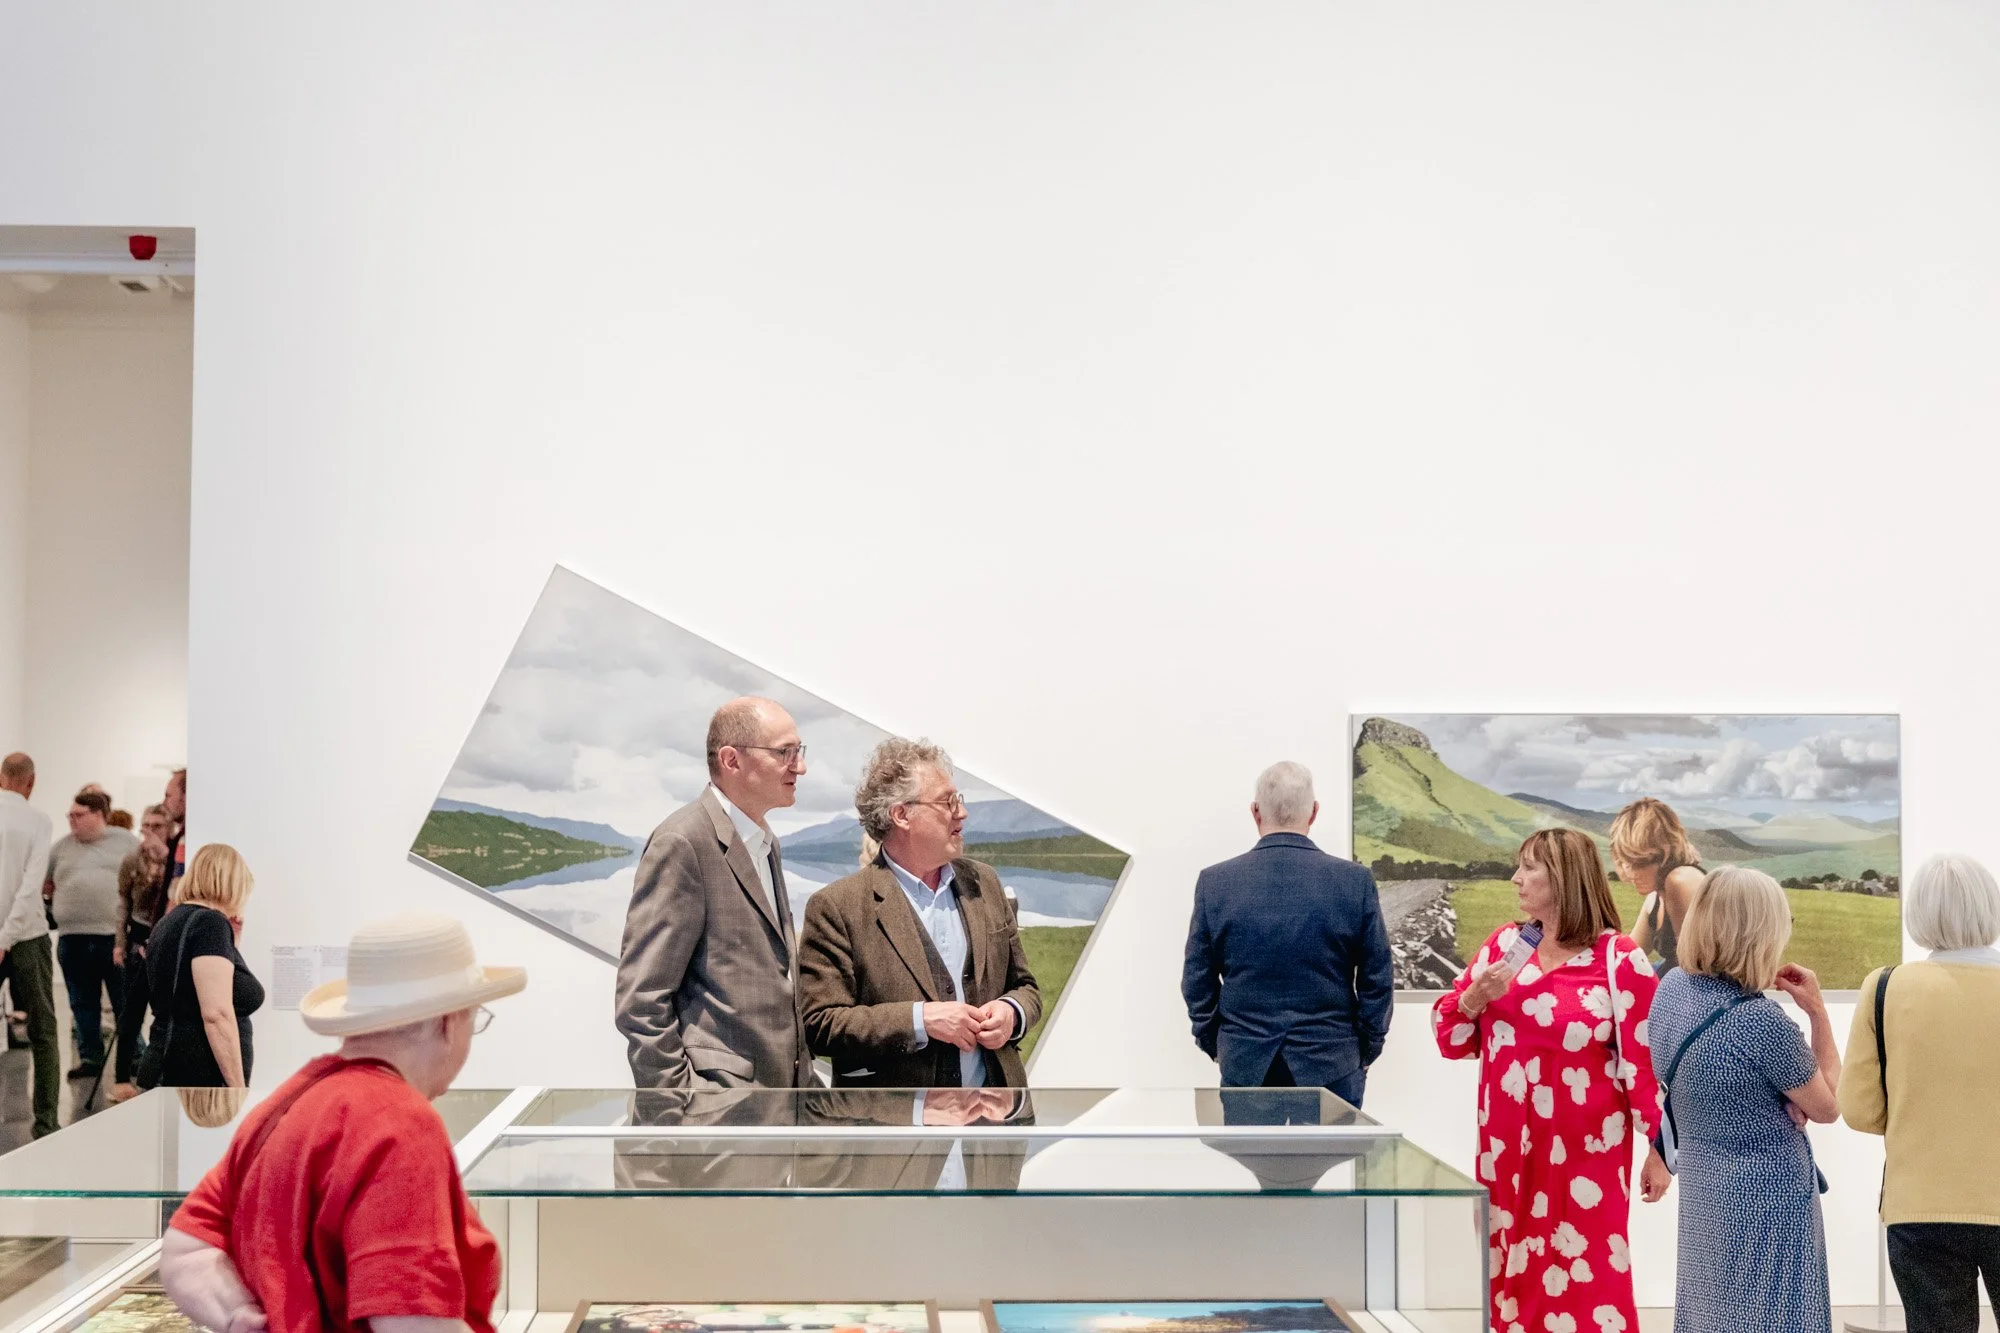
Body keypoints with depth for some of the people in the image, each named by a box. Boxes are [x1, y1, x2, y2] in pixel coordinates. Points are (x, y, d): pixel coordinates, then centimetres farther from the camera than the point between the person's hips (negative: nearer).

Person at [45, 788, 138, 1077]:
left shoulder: (126, 842, 4)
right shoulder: (61, 848, 12)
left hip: (115, 935, -3)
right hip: (72, 937, 3)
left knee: (125, 1003, 2)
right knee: (83, 1003, 8)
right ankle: (90, 1058, 16)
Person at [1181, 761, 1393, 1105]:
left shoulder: (1215, 883, -5)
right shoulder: (1355, 881, -7)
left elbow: (1197, 982, 1)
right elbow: (1377, 979, -1)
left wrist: (1214, 1045, 16)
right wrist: (1365, 1052, 11)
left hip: (1244, 1068, 1)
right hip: (1332, 1066, -1)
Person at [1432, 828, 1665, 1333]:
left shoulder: (1619, 959, -8)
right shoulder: (1503, 944, 6)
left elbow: (1645, 1059, -8)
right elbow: (1451, 1039, 8)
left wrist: (1659, 1149, -7)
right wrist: (1475, 997, -11)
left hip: (1585, 1149, -5)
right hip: (1507, 1147, 5)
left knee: (1586, 1281, -1)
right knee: (1512, 1272, 12)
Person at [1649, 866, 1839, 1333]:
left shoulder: (1671, 988, -5)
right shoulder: (1763, 1022, -26)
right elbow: (1827, 1107, -11)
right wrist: (1817, 1011, -7)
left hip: (1701, 1187, 8)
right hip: (1766, 1197, -8)